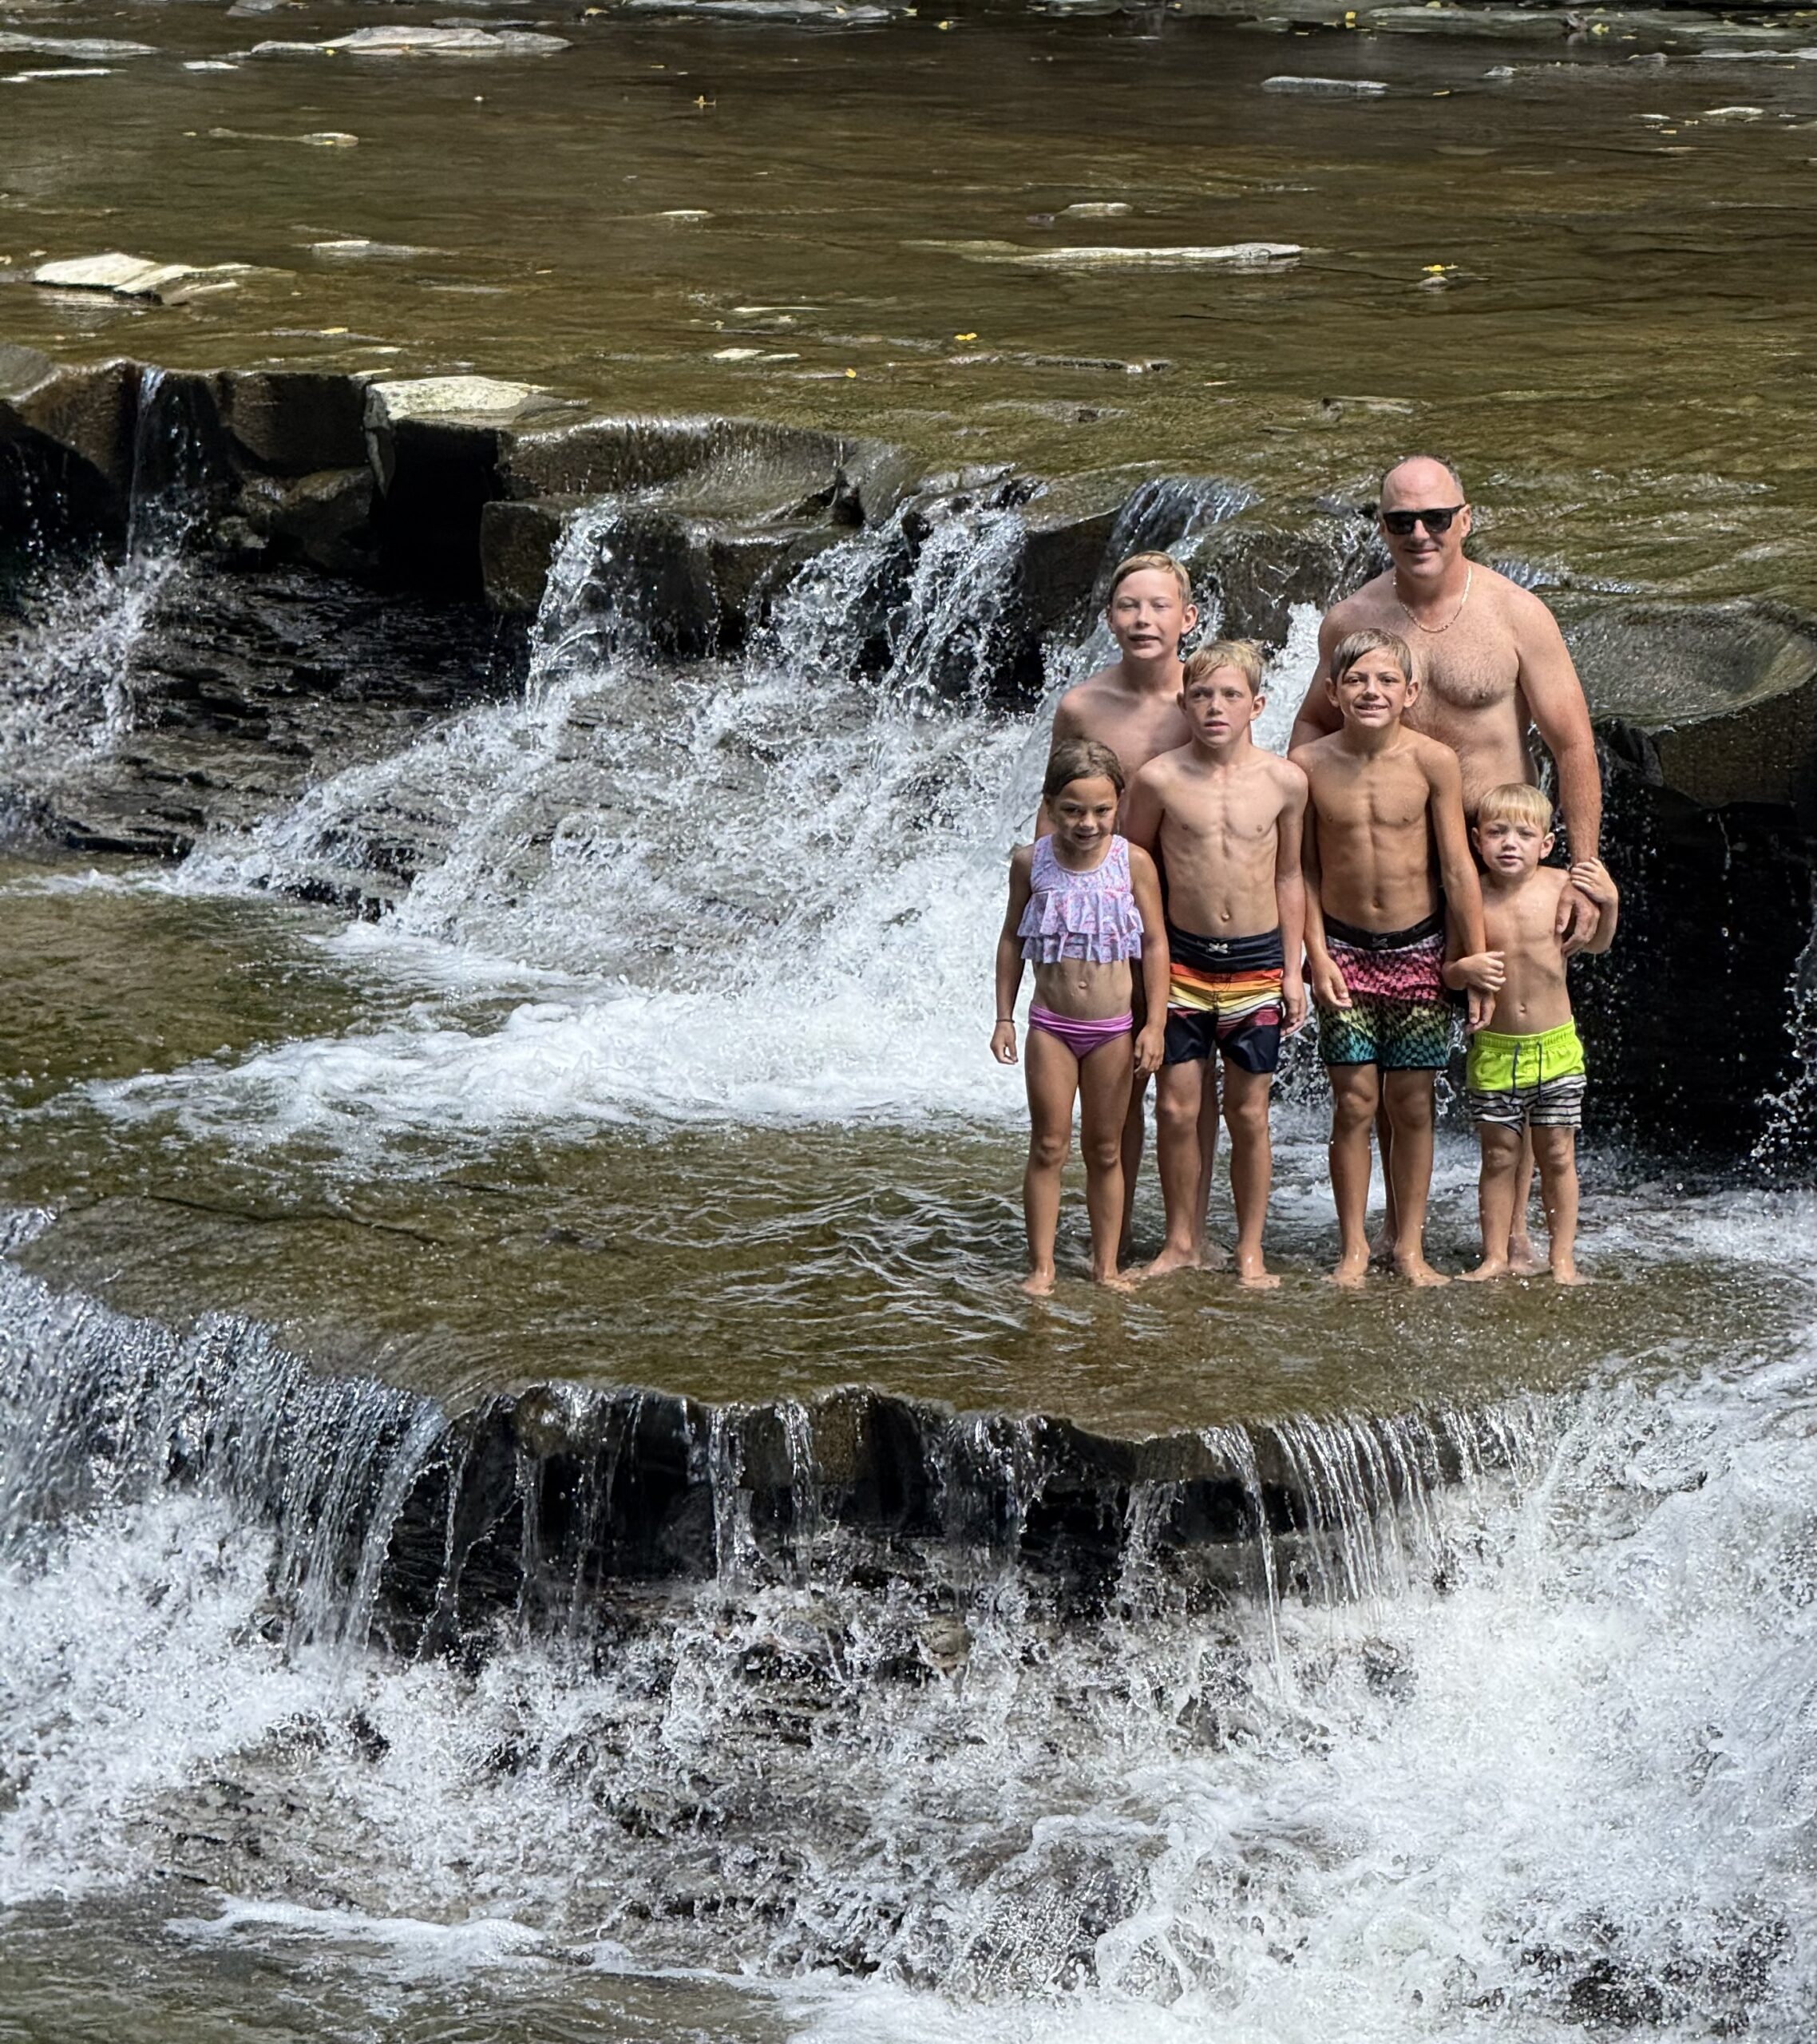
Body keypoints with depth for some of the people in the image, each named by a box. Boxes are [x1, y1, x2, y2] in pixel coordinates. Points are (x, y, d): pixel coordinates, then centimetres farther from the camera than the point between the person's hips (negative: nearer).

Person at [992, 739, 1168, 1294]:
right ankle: (1041, 1267, 6)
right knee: (1048, 1147, 0)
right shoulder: (1032, 862, -4)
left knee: (1104, 1150, 8)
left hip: (1113, 1029, 0)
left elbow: (1155, 944, -2)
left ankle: (1106, 1266, 16)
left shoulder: (1133, 863, -7)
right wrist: (1004, 1017, 5)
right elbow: (1012, 940, 7)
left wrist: (1154, 1024, -5)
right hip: (1052, 1025, 0)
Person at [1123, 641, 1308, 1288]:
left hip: (1256, 962, 0)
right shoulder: (1160, 780, -6)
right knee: (1177, 1109, 1)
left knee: (1248, 1113, 5)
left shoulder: (1285, 782, -2)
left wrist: (1293, 970, 8)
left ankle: (1250, 1251, 15)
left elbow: (1288, 877, 9)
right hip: (1182, 961, 0)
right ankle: (1183, 1242, 16)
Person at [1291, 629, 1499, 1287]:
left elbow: (1458, 868, -6)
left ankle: (1410, 1246, 16)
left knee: (1411, 1104, 5)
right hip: (1345, 949, 0)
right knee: (1354, 1102, 0)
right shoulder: (1310, 764, -7)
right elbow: (1303, 869, 0)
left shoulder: (1433, 762, -10)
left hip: (1418, 948, 0)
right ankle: (1353, 1248, 10)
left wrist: (1473, 958, -4)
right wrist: (1317, 954, -4)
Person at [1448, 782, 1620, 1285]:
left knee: (1557, 1154, 6)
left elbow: (1596, 945, 5)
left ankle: (1563, 1257, 15)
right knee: (1499, 1154, 7)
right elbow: (1448, 972, 0)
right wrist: (1465, 970, -22)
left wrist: (1609, 905, -12)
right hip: (1494, 1048, 0)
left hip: (1555, 1045, 0)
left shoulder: (1559, 887, -7)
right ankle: (1496, 1256, 17)